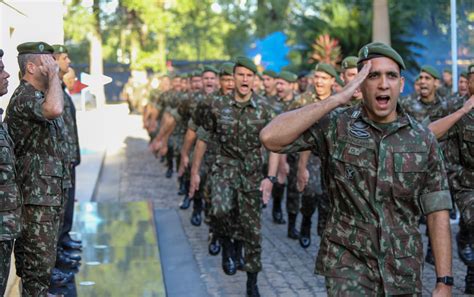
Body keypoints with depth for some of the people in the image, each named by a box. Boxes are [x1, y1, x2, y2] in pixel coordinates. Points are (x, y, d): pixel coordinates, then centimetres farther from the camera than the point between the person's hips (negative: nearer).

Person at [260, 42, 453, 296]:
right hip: (349, 264, -2)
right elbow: (271, 138, -21)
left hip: (405, 272, 3)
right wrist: (337, 99, -22)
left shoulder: (423, 140, 0)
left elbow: (438, 213, -1)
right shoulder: (335, 125, -6)